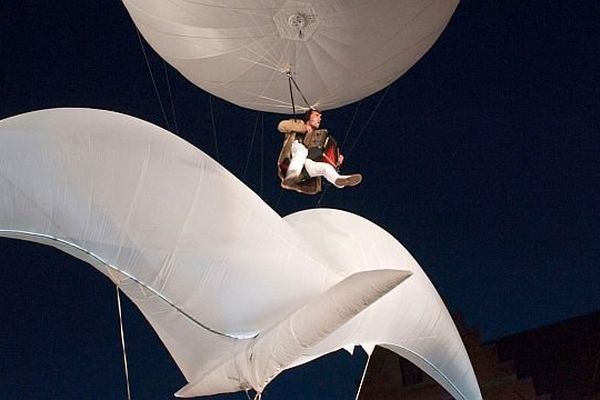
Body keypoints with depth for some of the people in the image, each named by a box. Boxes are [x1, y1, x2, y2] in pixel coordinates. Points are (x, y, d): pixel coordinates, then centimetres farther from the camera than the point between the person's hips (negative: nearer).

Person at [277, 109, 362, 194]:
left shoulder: (318, 136, 28)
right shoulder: (297, 123, 20)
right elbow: (281, 126, 1)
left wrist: (337, 162, -1)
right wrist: (303, 127, -5)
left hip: (306, 164, 3)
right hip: (289, 163, -3)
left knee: (326, 166, -23)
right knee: (302, 149, -32)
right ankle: (290, 177, -54)